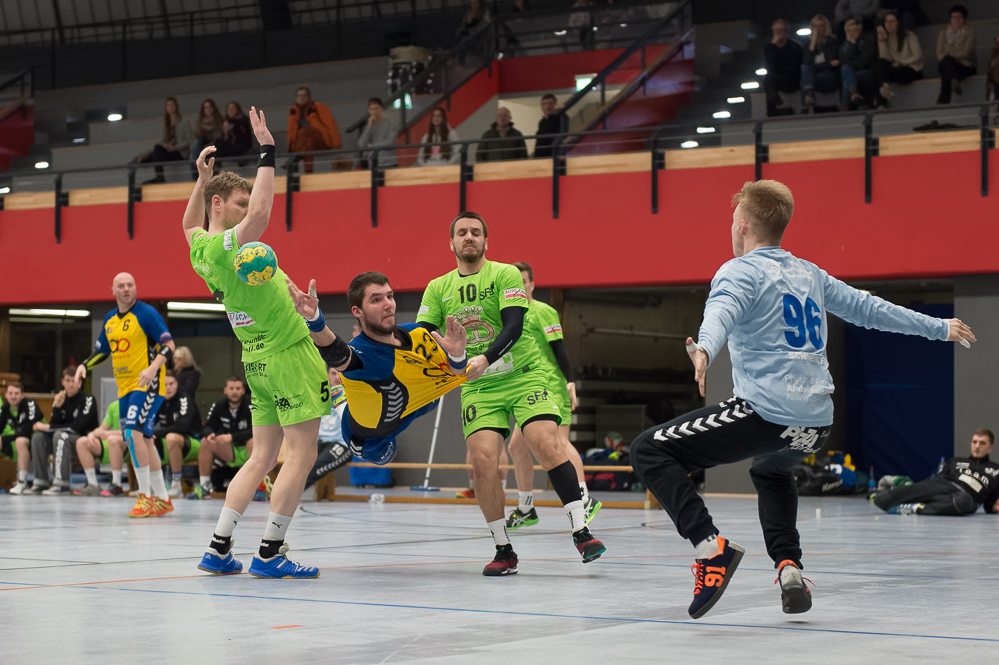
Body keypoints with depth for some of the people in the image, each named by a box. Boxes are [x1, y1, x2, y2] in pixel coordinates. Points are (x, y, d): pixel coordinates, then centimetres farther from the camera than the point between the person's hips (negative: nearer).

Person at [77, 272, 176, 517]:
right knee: (142, 440, 9)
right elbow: (102, 350, 26)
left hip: (147, 385, -8)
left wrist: (152, 368, -27)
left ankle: (146, 496, -15)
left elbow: (169, 345, -12)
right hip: (125, 387, 8)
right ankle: (162, 499, 18)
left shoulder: (146, 313, -8)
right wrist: (84, 365, 8)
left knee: (134, 433, -20)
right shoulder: (110, 320, 13)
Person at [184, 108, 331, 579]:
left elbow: (189, 223, 33)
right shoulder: (227, 244, -17)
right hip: (289, 352, -9)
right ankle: (269, 553, -6)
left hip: (258, 359, 9)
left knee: (263, 456, 11)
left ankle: (219, 548, 7)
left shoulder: (201, 248, 8)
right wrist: (266, 151, -29)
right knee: (301, 454, -5)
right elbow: (261, 212, -36)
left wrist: (202, 178, 27)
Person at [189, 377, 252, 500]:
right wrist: (210, 434, -22)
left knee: (254, 441, -37)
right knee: (205, 442, -14)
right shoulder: (219, 406, -1)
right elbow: (208, 427, 3)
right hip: (229, 453, 5)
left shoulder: (249, 406, -17)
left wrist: (232, 437, -33)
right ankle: (204, 487, -12)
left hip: (247, 451, -5)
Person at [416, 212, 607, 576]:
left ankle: (581, 531, -16)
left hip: (523, 376, -2)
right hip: (477, 387, 2)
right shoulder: (438, 288, 9)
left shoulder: (505, 274, -3)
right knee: (482, 460, -14)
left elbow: (513, 326, -15)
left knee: (547, 444, -21)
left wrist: (485, 358, -32)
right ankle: (503, 550, -2)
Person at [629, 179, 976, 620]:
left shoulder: (740, 272, -1)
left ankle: (711, 546, -18)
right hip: (817, 426, 7)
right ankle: (788, 565, 17)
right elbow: (868, 308, 28)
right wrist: (939, 328, 41)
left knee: (649, 451, -2)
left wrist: (704, 349, -46)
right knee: (770, 472, 39)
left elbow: (721, 312, -24)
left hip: (765, 414, -7)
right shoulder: (809, 274, 19)